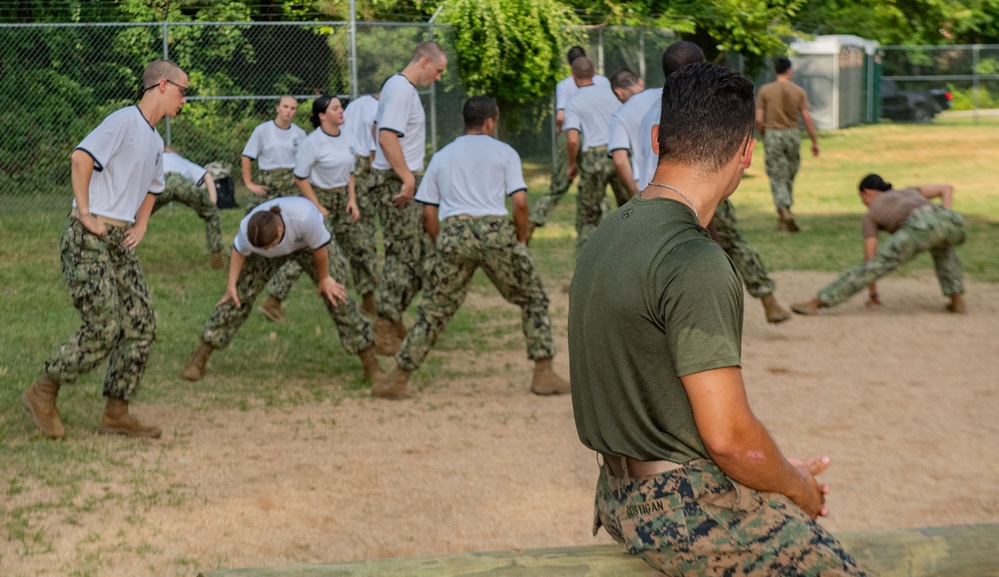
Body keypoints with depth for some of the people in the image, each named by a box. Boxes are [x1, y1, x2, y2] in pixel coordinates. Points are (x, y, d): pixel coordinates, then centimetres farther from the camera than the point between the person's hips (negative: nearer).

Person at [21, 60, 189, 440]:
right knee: (105, 327, -13)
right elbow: (81, 156, -23)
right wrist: (85, 214, -21)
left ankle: (116, 414, 10)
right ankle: (42, 393, 5)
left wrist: (140, 226, 18)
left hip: (120, 242, 9)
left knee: (142, 326, 2)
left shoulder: (155, 142, 19)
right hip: (88, 238, -9)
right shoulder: (124, 120, -10)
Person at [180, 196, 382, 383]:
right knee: (240, 295, -7)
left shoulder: (305, 217, -46)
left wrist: (324, 278, -12)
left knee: (335, 295, -7)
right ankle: (199, 359, 3)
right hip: (276, 247, 2)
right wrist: (231, 285, -11)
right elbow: (239, 251, -11)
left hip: (309, 241, -2)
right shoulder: (247, 228, -35)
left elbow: (320, 246, -26)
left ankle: (370, 363, 4)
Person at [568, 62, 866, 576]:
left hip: (622, 494, 10)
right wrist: (797, 486, -2)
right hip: (685, 507, -10)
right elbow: (728, 434, -23)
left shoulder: (605, 235, 6)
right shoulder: (696, 264, -22)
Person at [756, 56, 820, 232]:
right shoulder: (798, 91, -1)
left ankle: (784, 211, -21)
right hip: (792, 134, 2)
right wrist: (814, 141, 5)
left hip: (772, 134, -2)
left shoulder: (765, 90, -4)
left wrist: (764, 136, 11)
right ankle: (783, 219, 21)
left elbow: (759, 118, -6)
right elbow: (807, 118, -2)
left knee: (777, 178, 0)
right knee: (789, 176, 15)